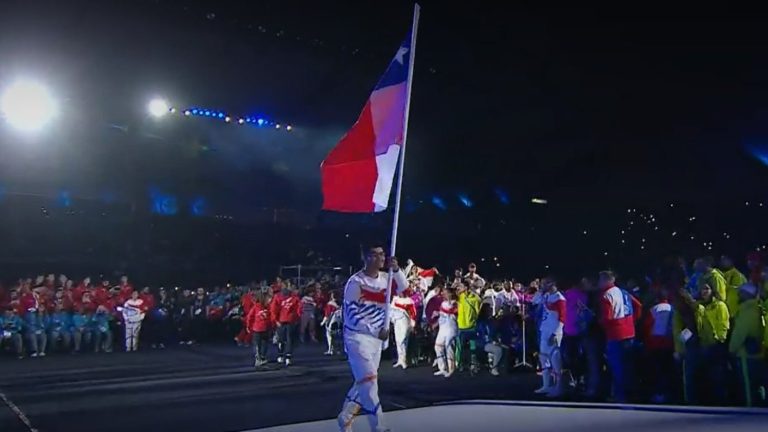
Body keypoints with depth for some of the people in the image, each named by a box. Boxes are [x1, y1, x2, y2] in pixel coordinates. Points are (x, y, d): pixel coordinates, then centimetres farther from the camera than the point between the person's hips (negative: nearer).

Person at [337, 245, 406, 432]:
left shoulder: (385, 278, 3)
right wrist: (376, 331, -19)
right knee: (369, 381, -11)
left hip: (377, 338, 7)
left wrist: (396, 269, -24)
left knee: (363, 382, 16)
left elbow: (404, 288, -8)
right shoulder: (355, 282, -17)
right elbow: (351, 315, -17)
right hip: (357, 337, -7)